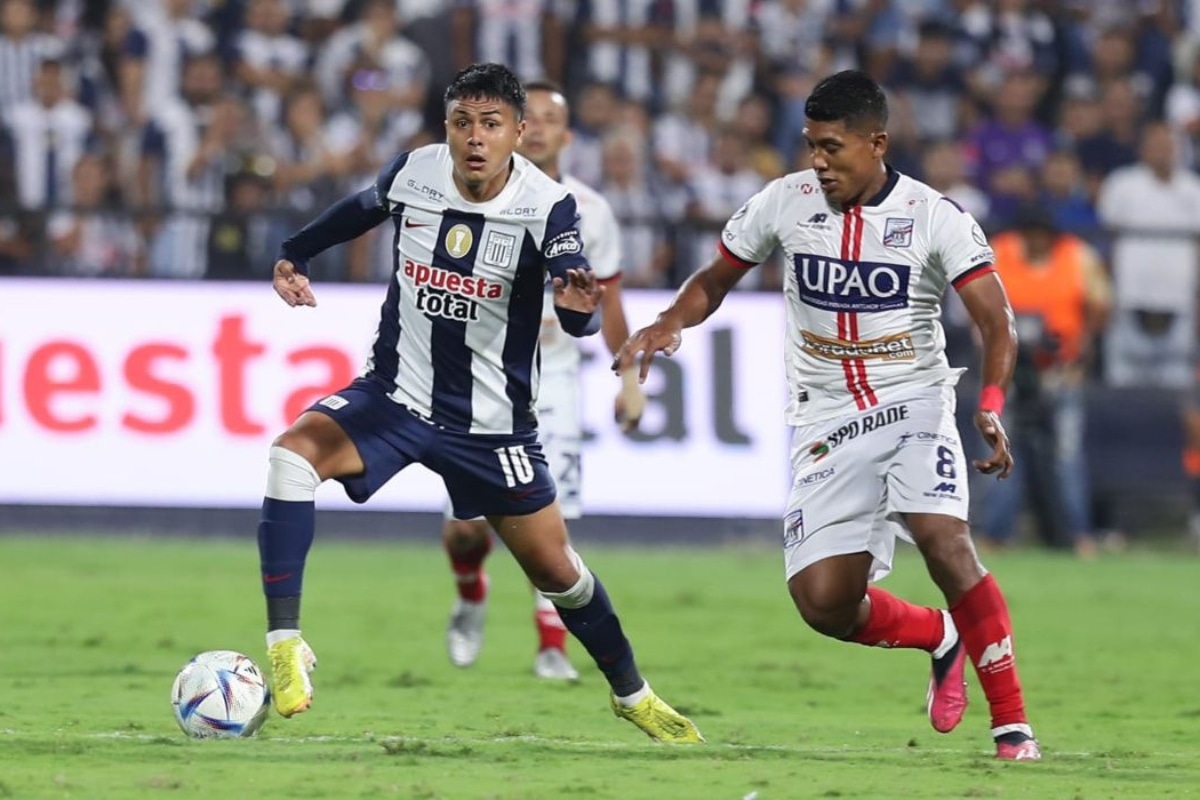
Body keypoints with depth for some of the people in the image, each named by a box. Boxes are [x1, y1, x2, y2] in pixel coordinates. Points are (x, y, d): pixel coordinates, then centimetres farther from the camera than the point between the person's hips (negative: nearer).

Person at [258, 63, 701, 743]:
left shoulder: (548, 206, -18)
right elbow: (363, 209, 16)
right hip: (394, 396, 1)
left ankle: (632, 693, 33)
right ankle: (285, 642, -27)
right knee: (296, 450, -28)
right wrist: (296, 254, 20)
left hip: (493, 421, -1)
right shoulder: (413, 174, -10)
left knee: (555, 568, 7)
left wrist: (580, 305, -53)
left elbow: (581, 316, -31)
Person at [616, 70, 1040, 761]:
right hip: (826, 420, 3)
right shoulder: (786, 202, 0)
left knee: (943, 539, -29)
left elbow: (996, 321, -14)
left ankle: (1012, 722, -19)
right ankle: (940, 638, 25)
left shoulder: (935, 216, -9)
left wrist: (992, 405, -32)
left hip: (913, 405, -3)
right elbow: (717, 279, 14)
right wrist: (669, 325, -8)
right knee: (823, 601, -8)